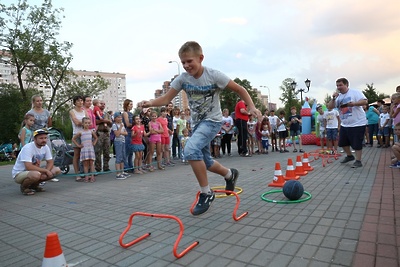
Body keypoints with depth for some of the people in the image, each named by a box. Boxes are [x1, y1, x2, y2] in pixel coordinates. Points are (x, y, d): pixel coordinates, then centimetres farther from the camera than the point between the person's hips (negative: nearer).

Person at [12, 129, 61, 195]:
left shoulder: (45, 147, -4)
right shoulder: (28, 148, -25)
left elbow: (50, 162, 0)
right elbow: (29, 167, -33)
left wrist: (46, 172, -20)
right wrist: (46, 170, -24)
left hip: (34, 170, 7)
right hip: (19, 173, -7)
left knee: (57, 170, -8)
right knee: (36, 174, -40)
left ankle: (34, 185, 8)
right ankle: (23, 187, -5)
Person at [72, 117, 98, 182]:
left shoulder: (91, 131, 8)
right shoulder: (81, 132, 2)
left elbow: (96, 138, 24)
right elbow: (73, 139, 8)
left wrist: (94, 143, 10)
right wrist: (78, 145, 2)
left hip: (91, 149, 1)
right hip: (84, 149, -1)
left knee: (91, 163, 0)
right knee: (85, 164, -1)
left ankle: (92, 177, 1)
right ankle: (86, 177, 3)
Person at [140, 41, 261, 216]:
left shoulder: (214, 75, -17)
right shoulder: (182, 79, -6)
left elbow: (239, 90, -9)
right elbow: (166, 99, -8)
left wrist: (252, 107, -21)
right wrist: (150, 103, -26)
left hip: (212, 121, -6)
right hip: (197, 123, 6)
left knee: (191, 149, -29)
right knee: (205, 161, 14)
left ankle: (206, 193, -11)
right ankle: (230, 174, 43)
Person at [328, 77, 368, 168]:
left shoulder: (355, 92, -9)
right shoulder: (338, 96, 8)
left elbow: (365, 101, -19)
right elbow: (329, 107, 2)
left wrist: (353, 103, -33)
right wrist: (333, 98, -12)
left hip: (357, 123, -7)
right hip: (344, 124, 7)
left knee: (357, 143, -3)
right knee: (342, 142, 14)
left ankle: (358, 161, 9)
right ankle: (350, 156, 36)